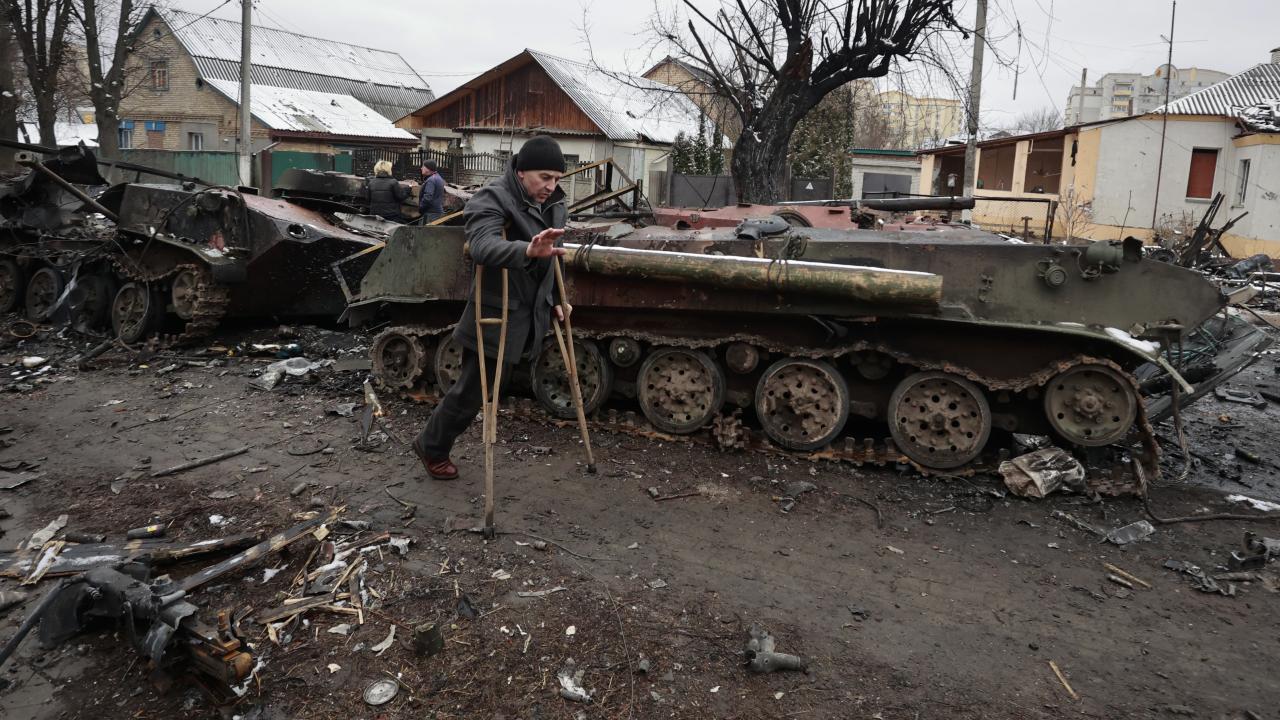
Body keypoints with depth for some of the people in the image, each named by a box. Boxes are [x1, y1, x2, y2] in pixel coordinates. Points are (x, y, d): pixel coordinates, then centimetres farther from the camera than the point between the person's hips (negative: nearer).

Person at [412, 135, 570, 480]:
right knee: (471, 392, 4)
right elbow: (483, 246, -39)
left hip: (527, 318, 8)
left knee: (483, 390, 20)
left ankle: (436, 444, 41)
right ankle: (431, 448, 29)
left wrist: (555, 300, 18)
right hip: (493, 318, -8)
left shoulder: (554, 206, 7)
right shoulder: (492, 200, -19)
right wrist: (528, 250, -56)